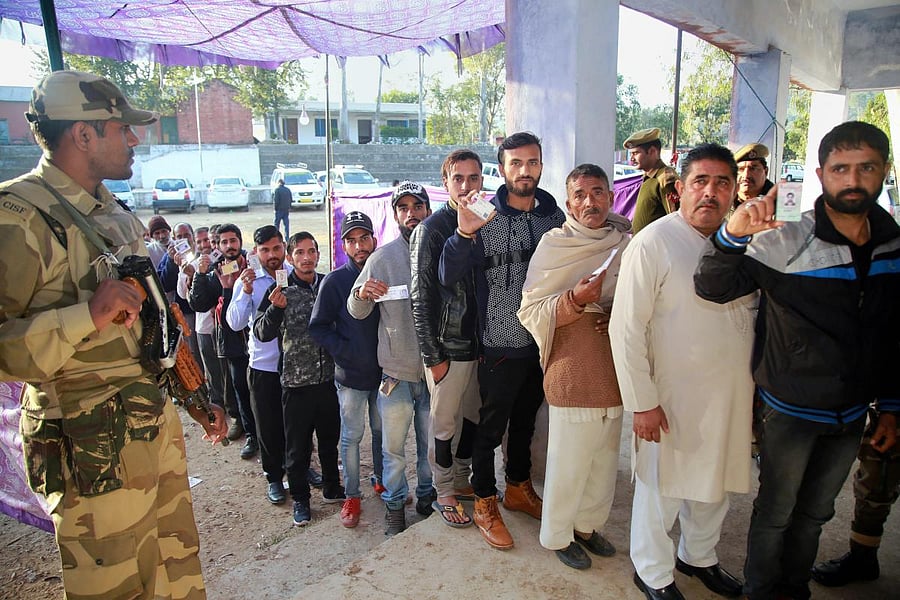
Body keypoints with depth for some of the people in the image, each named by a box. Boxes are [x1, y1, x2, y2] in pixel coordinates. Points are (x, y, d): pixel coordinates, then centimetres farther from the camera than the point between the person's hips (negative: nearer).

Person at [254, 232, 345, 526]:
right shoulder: (280, 290, -6)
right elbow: (262, 333, -9)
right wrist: (276, 308, -25)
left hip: (329, 378, 3)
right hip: (296, 382, -3)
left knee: (330, 438, 18)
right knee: (297, 446, 9)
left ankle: (332, 488, 38)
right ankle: (300, 499, 28)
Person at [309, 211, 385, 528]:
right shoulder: (334, 281, -10)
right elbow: (318, 326, -6)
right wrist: (343, 351, -15)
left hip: (384, 371, 3)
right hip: (351, 375, -3)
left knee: (382, 431, 17)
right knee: (351, 436, 7)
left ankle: (382, 481, 38)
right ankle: (352, 496, 23)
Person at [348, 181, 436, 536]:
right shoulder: (383, 257, -3)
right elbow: (356, 312, -1)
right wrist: (362, 294, -23)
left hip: (435, 368, 1)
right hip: (396, 370, -1)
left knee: (431, 442, 16)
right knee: (393, 446, 10)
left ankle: (427, 495, 38)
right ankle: (394, 504, 30)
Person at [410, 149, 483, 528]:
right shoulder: (431, 229, -11)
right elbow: (420, 296, -12)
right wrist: (432, 356, -12)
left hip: (480, 344, 6)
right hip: (447, 347, -5)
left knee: (474, 417, 18)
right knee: (444, 423, 9)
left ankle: (461, 479, 39)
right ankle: (444, 494, 28)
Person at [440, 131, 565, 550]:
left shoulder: (554, 216, 1)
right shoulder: (485, 218, -13)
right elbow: (448, 277, -19)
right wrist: (463, 234, -36)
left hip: (543, 342, 5)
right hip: (500, 345, -5)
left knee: (525, 420, 22)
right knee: (491, 427, 9)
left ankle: (519, 488, 43)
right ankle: (485, 505, 28)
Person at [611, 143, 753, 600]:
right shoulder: (653, 243, -15)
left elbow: (754, 313, 17)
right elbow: (627, 329, -17)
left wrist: (758, 386, 14)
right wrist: (642, 402, -17)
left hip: (731, 398, 6)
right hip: (673, 399, -6)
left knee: (714, 486, 23)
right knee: (662, 490, 10)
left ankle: (699, 557, 49)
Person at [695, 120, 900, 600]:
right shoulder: (786, 244, -16)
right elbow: (712, 287, -23)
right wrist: (733, 235, -41)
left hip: (851, 416, 5)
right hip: (791, 412, -4)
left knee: (815, 512, 22)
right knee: (776, 512, 12)